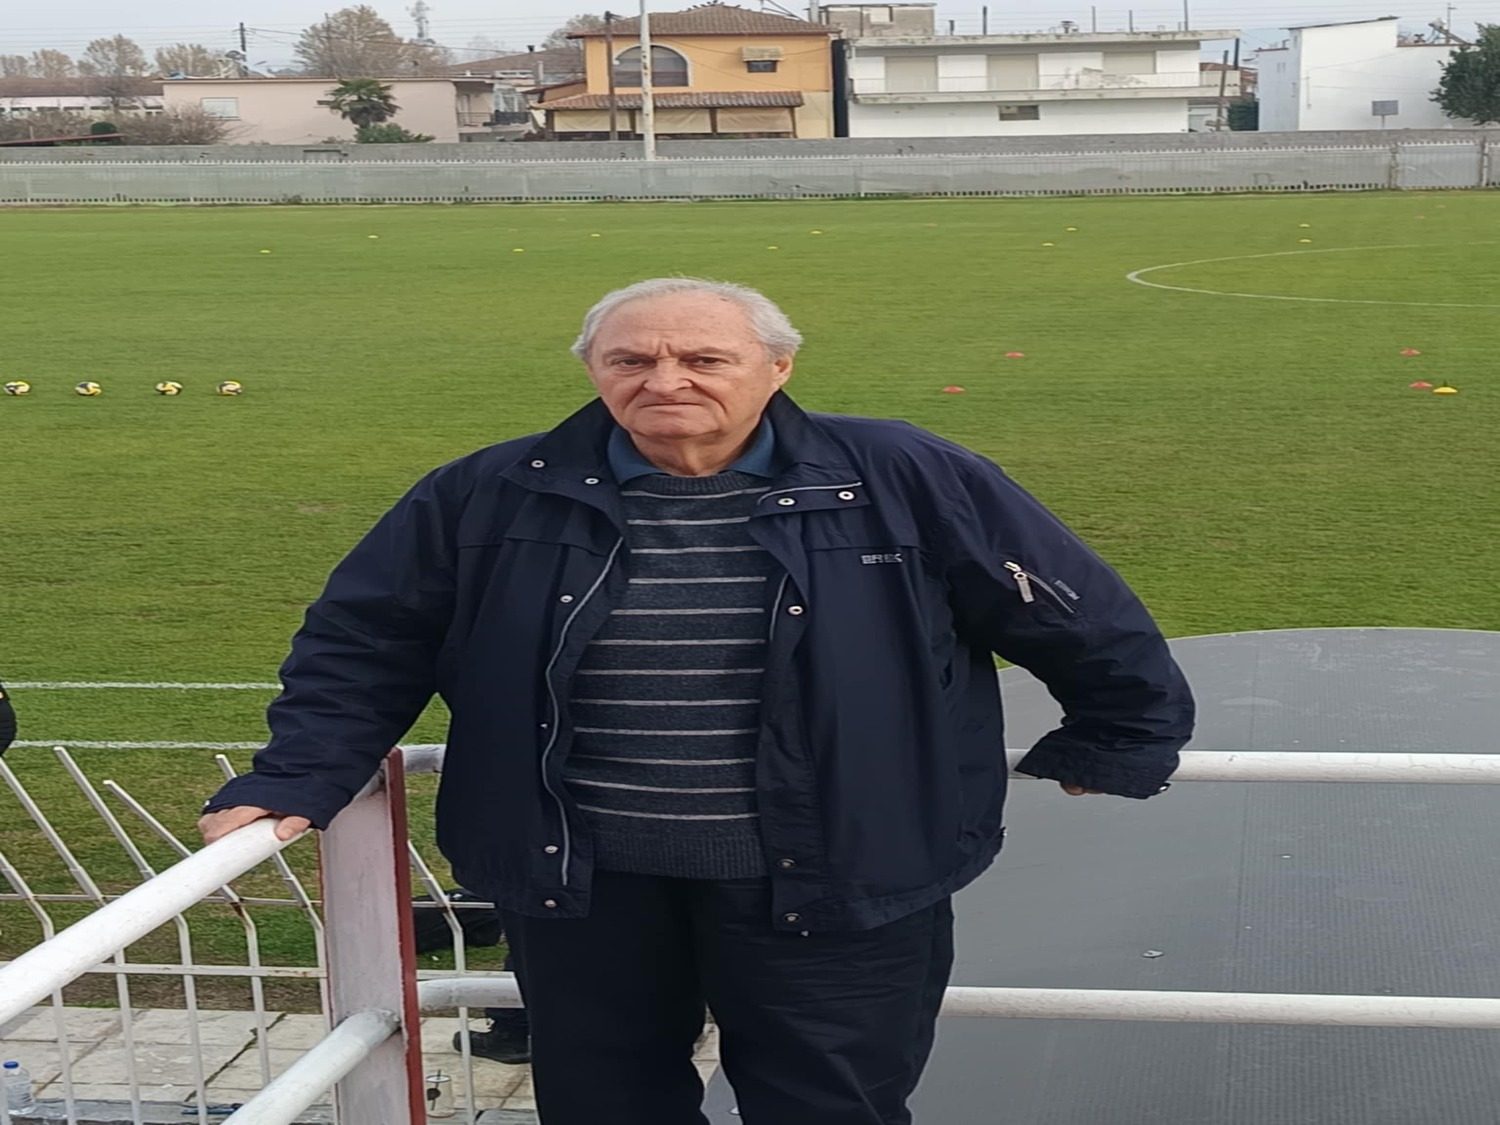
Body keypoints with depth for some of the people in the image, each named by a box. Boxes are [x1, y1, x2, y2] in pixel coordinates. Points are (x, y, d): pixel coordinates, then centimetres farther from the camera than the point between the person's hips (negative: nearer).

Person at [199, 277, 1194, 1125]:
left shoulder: (906, 483, -7)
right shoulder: (490, 499, -2)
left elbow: (1087, 618, 2)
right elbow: (362, 641, 7)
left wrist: (1116, 747, 10)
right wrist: (296, 780, -1)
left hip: (834, 881, -2)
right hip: (581, 879, 2)